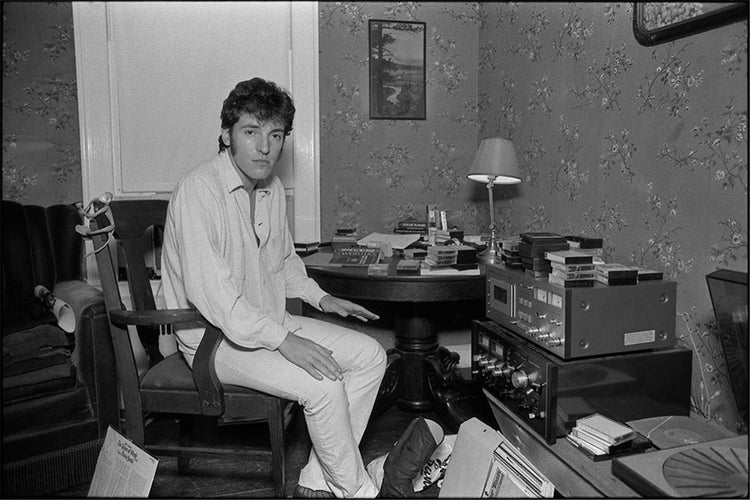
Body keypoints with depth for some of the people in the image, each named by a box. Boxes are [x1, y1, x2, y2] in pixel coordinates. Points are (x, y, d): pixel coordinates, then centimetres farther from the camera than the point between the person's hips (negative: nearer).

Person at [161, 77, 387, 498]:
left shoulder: (274, 188, 6)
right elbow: (209, 293, -27)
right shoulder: (198, 191, -20)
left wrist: (319, 297, 6)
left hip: (273, 321, 9)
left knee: (370, 355, -2)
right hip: (216, 338, -8)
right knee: (322, 385, -25)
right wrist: (283, 340, -27)